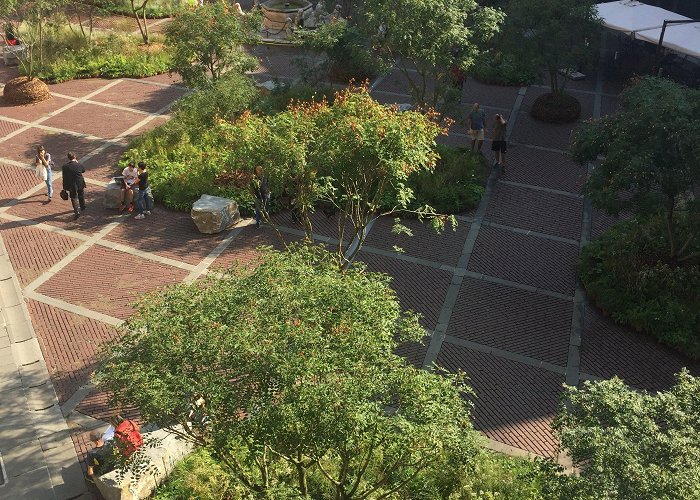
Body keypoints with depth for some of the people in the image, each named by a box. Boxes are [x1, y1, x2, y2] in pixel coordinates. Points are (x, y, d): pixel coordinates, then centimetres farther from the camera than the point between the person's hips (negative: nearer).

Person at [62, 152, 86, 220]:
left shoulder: (64, 167, -14)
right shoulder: (79, 165, -14)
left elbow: (64, 178, -8)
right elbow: (83, 170, 9)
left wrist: (65, 187, 0)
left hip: (71, 186, -1)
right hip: (80, 184, 2)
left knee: (74, 198, 6)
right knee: (81, 196, 24)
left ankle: (77, 212, -4)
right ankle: (82, 207, 45)